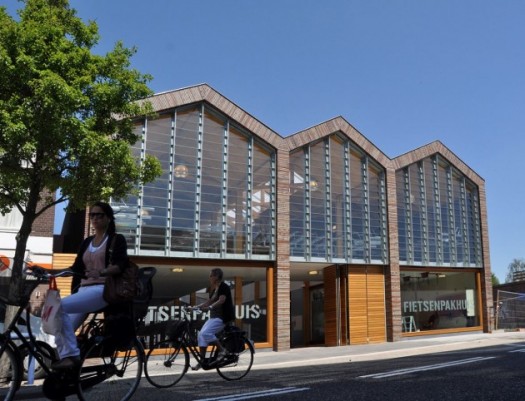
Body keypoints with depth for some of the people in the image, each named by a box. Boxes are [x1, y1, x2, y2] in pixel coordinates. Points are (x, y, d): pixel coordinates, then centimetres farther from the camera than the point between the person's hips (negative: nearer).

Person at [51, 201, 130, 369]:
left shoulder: (117, 239, 5)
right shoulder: (87, 242, 24)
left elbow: (121, 264, -12)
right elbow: (76, 268, 18)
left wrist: (102, 272, -31)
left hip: (102, 290, -7)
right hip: (83, 290, 7)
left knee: (59, 306, -26)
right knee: (62, 328, -11)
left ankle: (71, 354, -19)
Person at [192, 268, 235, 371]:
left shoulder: (223, 287, -12)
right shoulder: (214, 289, 15)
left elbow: (221, 300, -26)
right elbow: (209, 301, 13)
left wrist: (210, 307, -40)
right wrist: (195, 307, 3)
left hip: (223, 317, -9)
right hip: (214, 316, 9)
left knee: (206, 333, -23)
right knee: (201, 334, 0)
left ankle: (222, 350, -7)